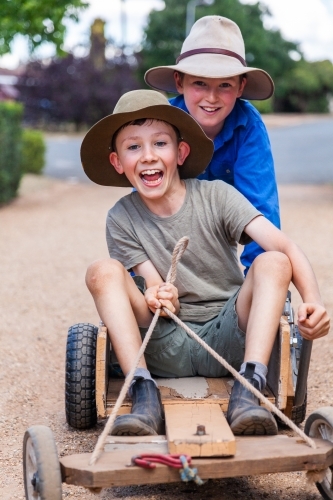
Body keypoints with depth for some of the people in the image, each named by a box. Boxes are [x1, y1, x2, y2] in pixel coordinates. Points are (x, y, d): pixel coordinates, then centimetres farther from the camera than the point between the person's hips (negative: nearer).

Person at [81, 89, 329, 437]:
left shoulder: (215, 196, -5)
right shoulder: (122, 219, -1)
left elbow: (283, 246, -17)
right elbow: (158, 289, -6)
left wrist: (312, 301, -35)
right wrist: (159, 298, -32)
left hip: (226, 340, -1)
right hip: (167, 349, 1)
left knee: (273, 263, -23)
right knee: (103, 271, -19)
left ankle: (249, 388, -31)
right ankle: (144, 394, -28)